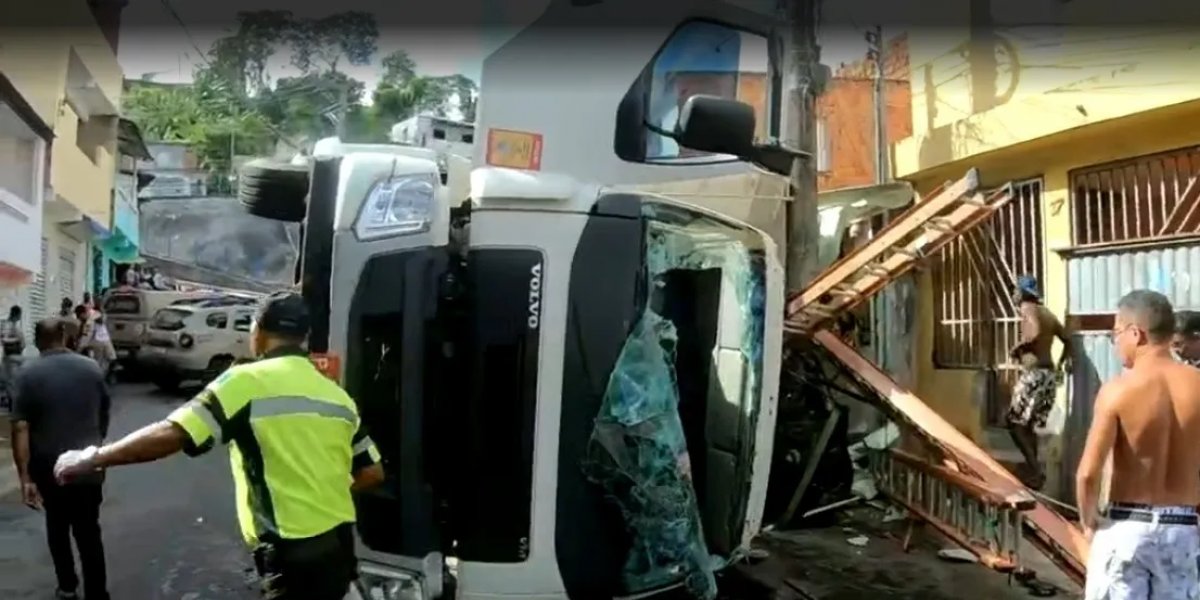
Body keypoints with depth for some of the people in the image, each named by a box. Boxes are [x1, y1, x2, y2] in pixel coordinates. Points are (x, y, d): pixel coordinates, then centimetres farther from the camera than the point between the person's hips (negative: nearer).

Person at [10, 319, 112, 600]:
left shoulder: (28, 373, -9)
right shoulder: (91, 368, 0)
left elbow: (20, 428, -16)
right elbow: (104, 415, 12)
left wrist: (25, 477, -15)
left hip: (49, 466, -1)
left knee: (57, 525, 21)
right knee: (88, 531, 7)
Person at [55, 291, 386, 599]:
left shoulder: (247, 381, -9)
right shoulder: (337, 395, 8)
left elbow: (171, 435, -17)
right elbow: (372, 473, 10)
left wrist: (92, 457, -4)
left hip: (294, 554, -6)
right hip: (339, 546, 6)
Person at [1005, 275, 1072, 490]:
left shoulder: (1027, 308, -6)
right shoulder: (1047, 313, 19)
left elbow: (1035, 333, -24)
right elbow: (1067, 339, 24)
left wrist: (1017, 348, -10)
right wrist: (1061, 363, 32)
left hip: (1033, 374, -8)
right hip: (1049, 374, 8)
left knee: (1015, 422, -6)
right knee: (1030, 425, 13)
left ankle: (1036, 470, -16)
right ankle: (1035, 471, 14)